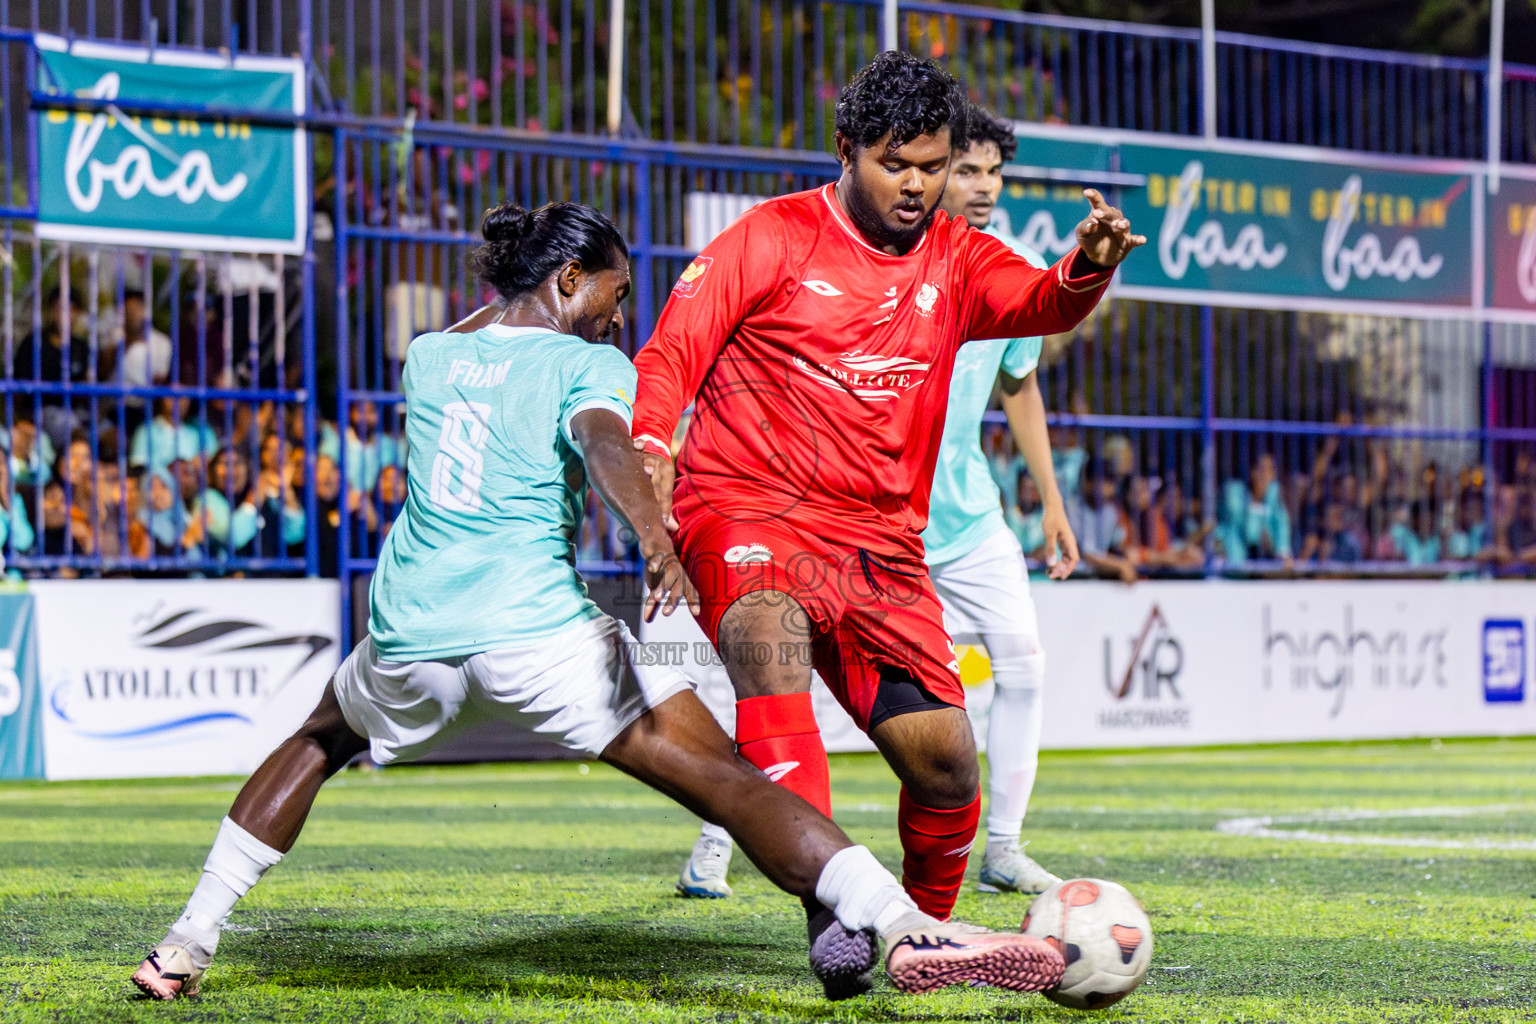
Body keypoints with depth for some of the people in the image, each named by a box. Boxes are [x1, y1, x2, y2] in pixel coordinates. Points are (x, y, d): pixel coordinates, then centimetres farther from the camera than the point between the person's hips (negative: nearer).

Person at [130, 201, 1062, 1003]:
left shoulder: (430, 354, 18)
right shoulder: (589, 364, 2)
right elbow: (605, 442, -21)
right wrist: (655, 537, -36)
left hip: (408, 633, 5)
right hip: (537, 631, -5)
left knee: (320, 740, 36)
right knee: (729, 780, -10)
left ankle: (185, 949, 30)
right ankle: (906, 927, -27)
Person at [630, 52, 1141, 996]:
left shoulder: (957, 260, 11)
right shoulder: (774, 238, 3)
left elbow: (1039, 303, -9)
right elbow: (673, 351, 0)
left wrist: (1088, 267, -32)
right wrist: (651, 448, -19)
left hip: (880, 541, 4)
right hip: (747, 511, -4)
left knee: (946, 759, -7)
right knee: (768, 628, -37)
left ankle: (924, 930, 23)